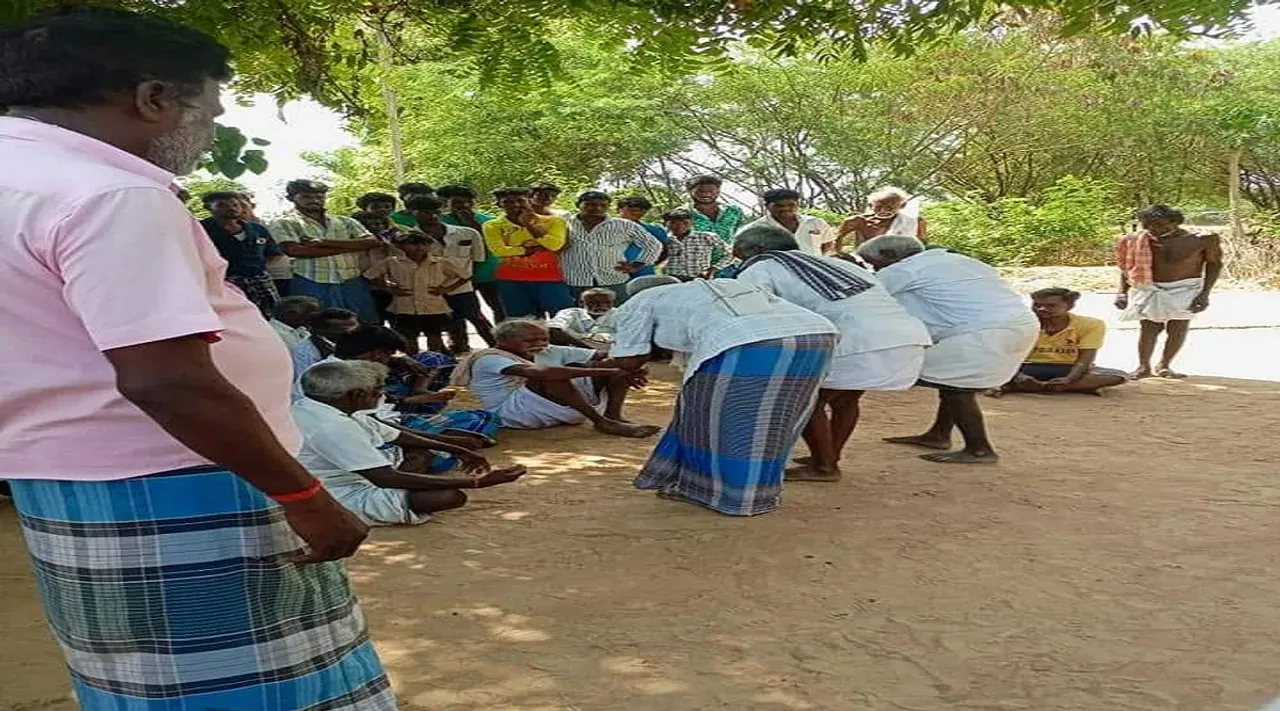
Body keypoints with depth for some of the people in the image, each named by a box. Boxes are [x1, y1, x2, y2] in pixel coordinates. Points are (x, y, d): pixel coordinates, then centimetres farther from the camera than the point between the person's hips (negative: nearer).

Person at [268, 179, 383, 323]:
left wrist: (325, 243, -10)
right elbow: (294, 250, -15)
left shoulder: (344, 221, 15)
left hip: (352, 283, 4)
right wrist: (349, 247, -10)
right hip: (312, 285, -4)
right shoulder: (285, 223, 3)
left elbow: (373, 242, 1)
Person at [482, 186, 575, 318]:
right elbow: (498, 250, -10)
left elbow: (554, 245, -12)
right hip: (512, 281, 1)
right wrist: (532, 248, -9)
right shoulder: (493, 226, 4)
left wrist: (528, 224, -9)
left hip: (549, 278, -1)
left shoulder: (551, 221, 3)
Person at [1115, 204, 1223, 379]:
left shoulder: (1201, 240, -11)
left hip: (1185, 289, -1)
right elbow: (1127, 266, 6)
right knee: (1148, 327, -3)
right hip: (1147, 289, 1)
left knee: (1178, 328, -2)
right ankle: (1143, 366, 3)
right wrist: (1122, 292, 1)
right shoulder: (1136, 240, -7)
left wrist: (1205, 294, -6)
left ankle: (1164, 366, 10)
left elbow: (1214, 263, 0)